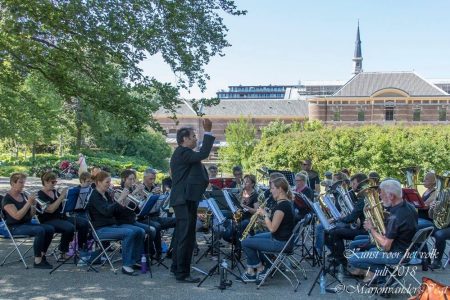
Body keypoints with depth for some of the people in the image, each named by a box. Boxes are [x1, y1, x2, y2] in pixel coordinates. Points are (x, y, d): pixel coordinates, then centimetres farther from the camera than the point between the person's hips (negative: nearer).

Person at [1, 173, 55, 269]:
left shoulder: (23, 195, 12)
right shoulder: (7, 199, -11)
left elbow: (31, 215, 10)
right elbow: (17, 216, -24)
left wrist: (33, 205, -9)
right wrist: (28, 203, -24)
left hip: (27, 224, 8)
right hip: (15, 227, -7)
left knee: (50, 229, -13)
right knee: (40, 231, -31)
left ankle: (42, 256, -2)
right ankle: (37, 261, -24)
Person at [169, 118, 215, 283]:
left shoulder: (181, 153, 19)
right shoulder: (183, 153, -15)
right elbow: (203, 154, -27)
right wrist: (207, 132, -23)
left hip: (183, 199, 11)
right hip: (185, 200, -11)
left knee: (181, 235, 18)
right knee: (187, 237, -8)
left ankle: (176, 267, 28)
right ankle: (182, 274, -3)